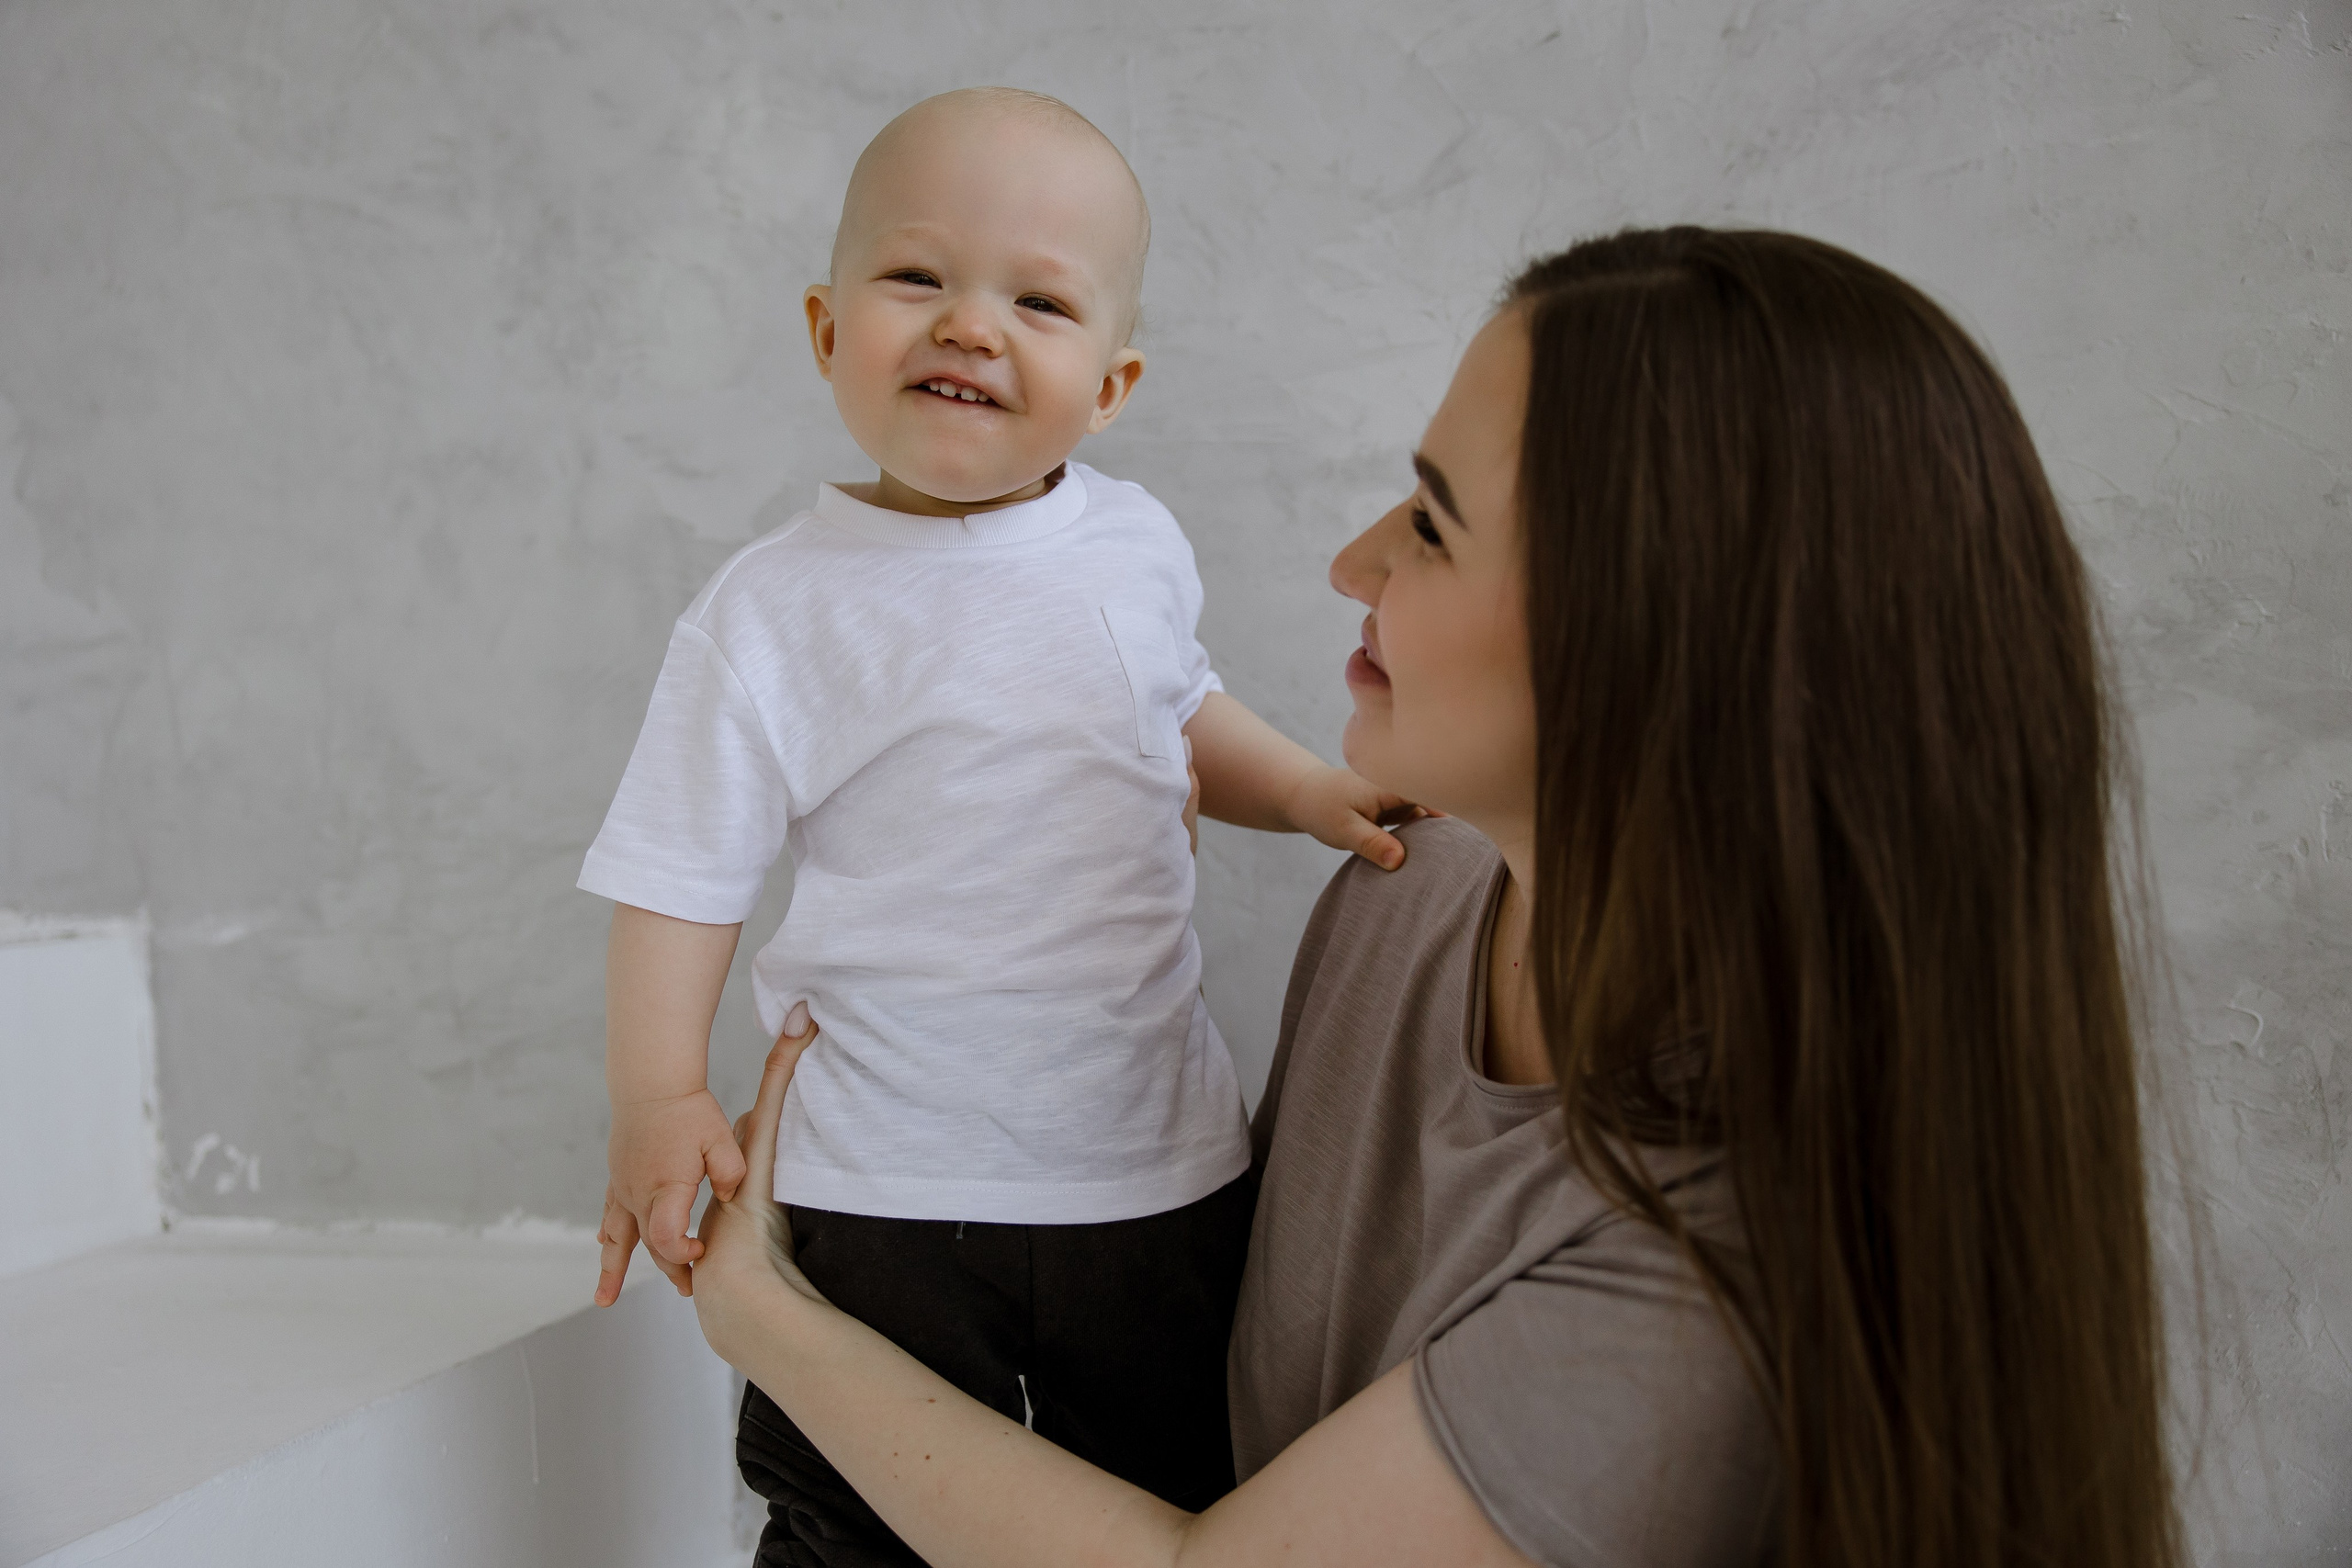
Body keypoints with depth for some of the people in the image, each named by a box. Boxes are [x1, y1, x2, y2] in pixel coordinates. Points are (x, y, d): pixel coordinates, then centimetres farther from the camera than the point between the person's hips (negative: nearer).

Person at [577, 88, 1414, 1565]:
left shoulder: (1137, 544, 0)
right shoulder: (777, 612, -12)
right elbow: (682, 870, -8)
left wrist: (1304, 789, 6)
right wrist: (659, 1095, -16)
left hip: (1162, 1164, 4)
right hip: (890, 1187, -3)